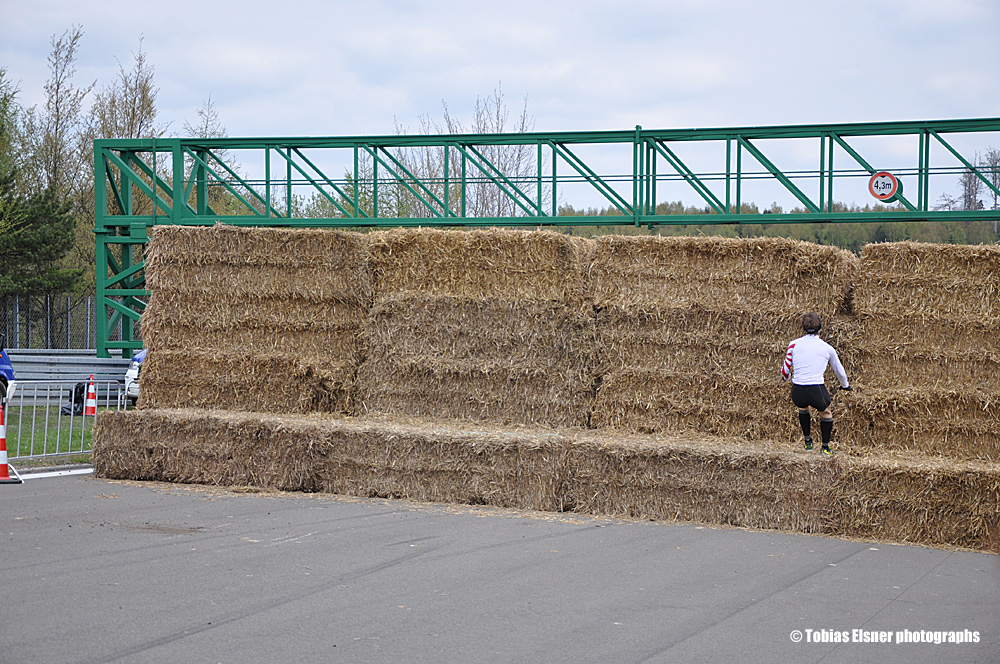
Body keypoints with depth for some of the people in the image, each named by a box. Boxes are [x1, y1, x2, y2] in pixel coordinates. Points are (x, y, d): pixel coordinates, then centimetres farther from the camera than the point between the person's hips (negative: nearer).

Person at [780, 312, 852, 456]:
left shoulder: (794, 344, 4)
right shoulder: (827, 348, 5)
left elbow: (785, 371, 9)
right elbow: (839, 370, 22)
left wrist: (785, 377, 35)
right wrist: (845, 385, 43)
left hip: (797, 394, 2)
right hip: (817, 393, -2)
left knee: (803, 406, 36)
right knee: (826, 410, 30)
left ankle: (808, 441, 42)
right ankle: (825, 447, 31)